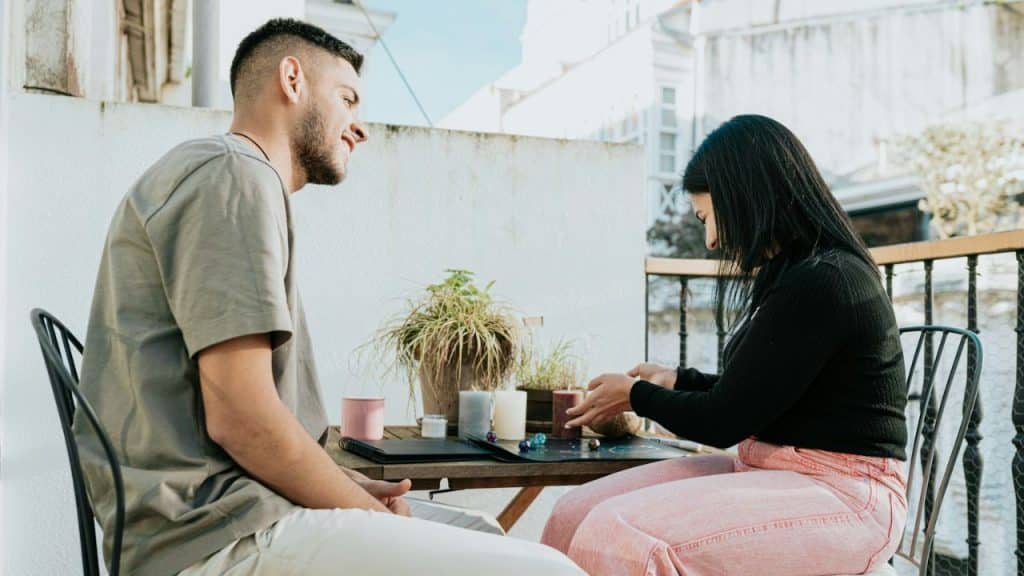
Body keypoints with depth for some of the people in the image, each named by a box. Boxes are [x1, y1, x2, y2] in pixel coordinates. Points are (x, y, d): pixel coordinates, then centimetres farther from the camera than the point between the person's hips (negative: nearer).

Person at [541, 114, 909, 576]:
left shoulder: (820, 283, -19)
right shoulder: (805, 275, 12)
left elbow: (723, 421, -14)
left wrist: (636, 395, 2)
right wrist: (677, 380, 28)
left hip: (842, 495, -9)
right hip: (775, 474, 9)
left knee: (619, 538, -29)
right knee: (576, 516, -7)